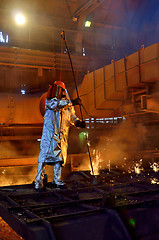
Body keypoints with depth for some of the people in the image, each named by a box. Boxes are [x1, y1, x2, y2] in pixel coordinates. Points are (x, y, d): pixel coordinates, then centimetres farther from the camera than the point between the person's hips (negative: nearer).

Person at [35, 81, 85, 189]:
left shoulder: (67, 104, 12)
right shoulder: (49, 101, 1)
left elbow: (72, 116, 9)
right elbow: (56, 104, -21)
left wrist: (79, 122, -10)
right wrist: (70, 102, -27)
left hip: (61, 135, 4)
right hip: (49, 133, -4)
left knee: (59, 156, 7)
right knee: (45, 155, -6)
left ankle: (56, 179, 18)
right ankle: (39, 180, 0)